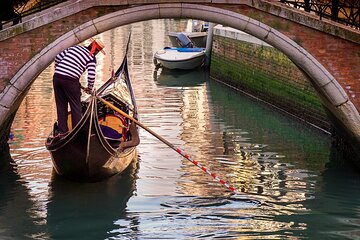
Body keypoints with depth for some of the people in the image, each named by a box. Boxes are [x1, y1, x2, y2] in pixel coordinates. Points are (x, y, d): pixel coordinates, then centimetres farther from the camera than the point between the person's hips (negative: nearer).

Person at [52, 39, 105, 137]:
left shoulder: (74, 47, 19)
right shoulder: (91, 57, 2)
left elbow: (58, 57, 17)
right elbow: (91, 76, -7)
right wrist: (90, 88, 9)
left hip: (57, 77, 6)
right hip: (70, 81, -6)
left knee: (61, 106, 15)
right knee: (75, 107, 9)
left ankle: (62, 130, 21)